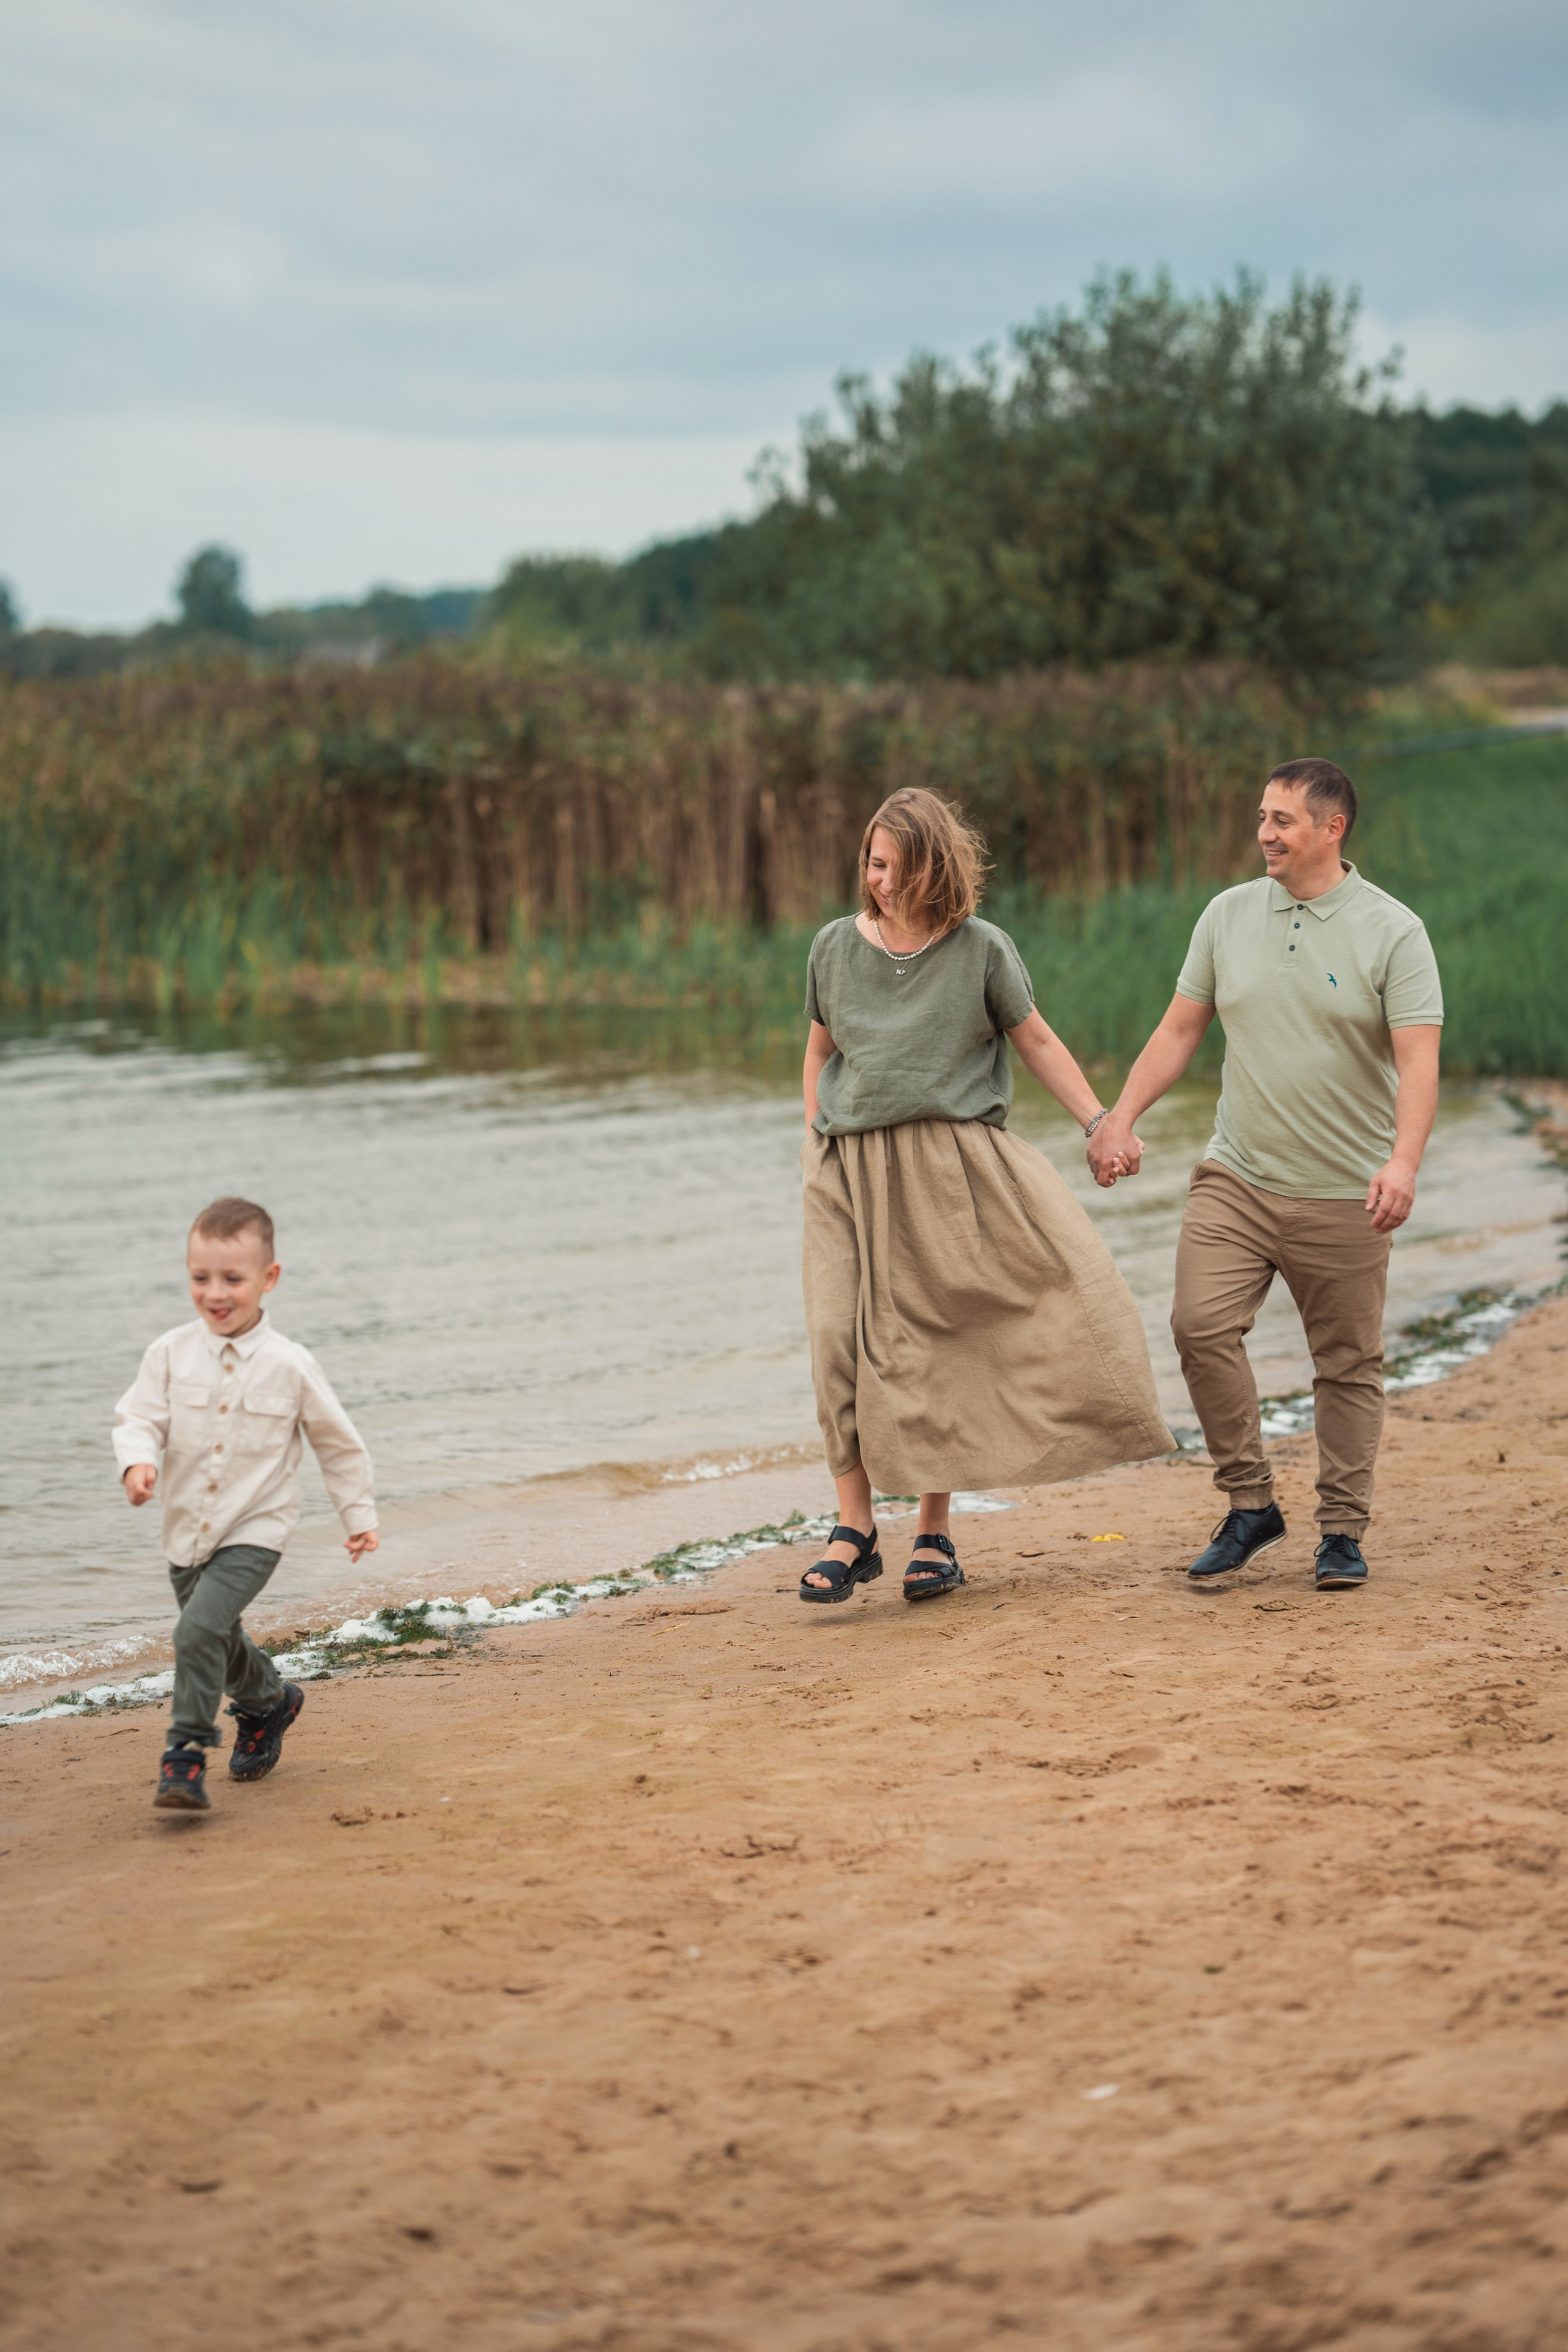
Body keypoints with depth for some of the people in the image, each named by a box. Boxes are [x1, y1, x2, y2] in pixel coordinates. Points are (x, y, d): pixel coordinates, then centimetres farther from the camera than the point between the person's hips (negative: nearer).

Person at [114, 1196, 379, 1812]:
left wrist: (358, 1514, 7)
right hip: (187, 1530, 4)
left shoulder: (290, 1366, -10)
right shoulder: (172, 1354, -6)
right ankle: (270, 1701, 53)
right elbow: (139, 1416, -5)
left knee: (200, 1629, -23)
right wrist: (137, 1460, -28)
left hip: (254, 1533, -4)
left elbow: (338, 1443, 1)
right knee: (220, 1643, 23)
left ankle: (187, 1752, -13)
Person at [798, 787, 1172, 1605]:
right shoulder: (836, 947, 7)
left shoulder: (981, 950, 0)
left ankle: (935, 1532, 10)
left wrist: (1101, 1123, 3)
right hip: (851, 1171, 2)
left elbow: (1036, 1042, 8)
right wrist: (818, 1145, 9)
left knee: (940, 1342, -3)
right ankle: (854, 1530, 3)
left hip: (953, 1164, -2)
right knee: (844, 1343, -6)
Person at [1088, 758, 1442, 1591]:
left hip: (1345, 1194, -3)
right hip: (1236, 1178, 3)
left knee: (1347, 1365, 3)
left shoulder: (1392, 930, -5)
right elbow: (1179, 1029, 14)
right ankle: (1249, 1504, 1)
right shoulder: (1229, 915, 7)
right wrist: (1121, 1117, 5)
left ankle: (1342, 1532, 16)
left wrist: (1404, 1162, -28)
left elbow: (1417, 1062, -13)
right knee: (1200, 1323, -13)